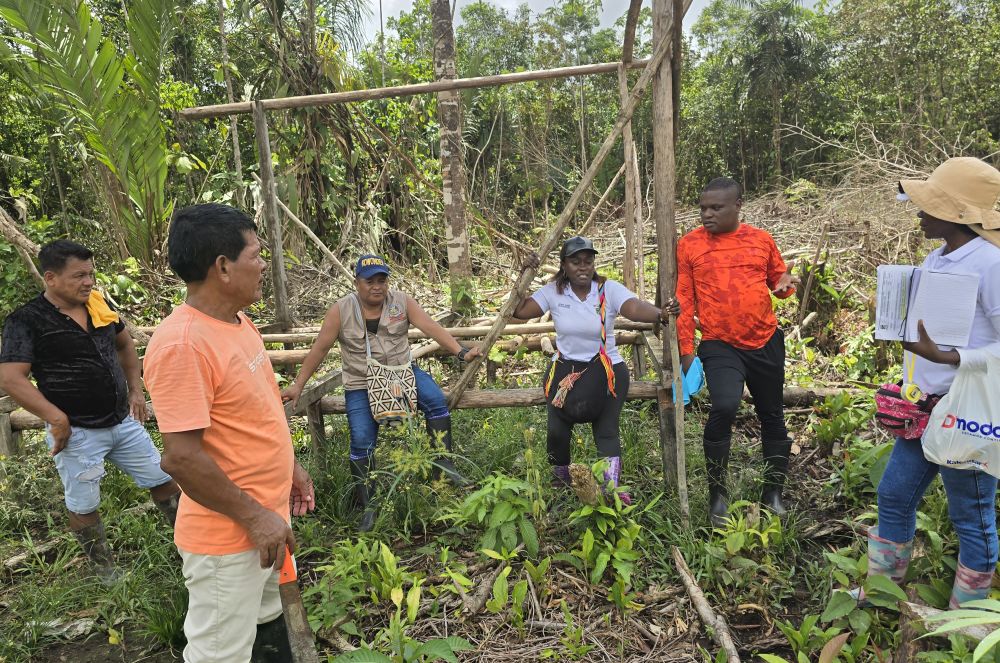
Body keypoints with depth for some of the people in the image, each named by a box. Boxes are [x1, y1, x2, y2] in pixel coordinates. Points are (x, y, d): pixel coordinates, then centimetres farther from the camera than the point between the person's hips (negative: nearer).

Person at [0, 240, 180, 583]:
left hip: (124, 421, 5)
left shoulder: (98, 304, 3)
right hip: (77, 432, -5)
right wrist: (56, 418, -22)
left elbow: (124, 344, 19)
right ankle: (104, 567, 31)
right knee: (83, 507, 10)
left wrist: (136, 389, 12)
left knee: (163, 479, 12)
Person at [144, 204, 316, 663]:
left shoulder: (237, 321, 3)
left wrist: (290, 466, 15)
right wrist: (254, 517, -20)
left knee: (266, 623, 27)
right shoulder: (181, 344, -27)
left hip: (266, 514, 9)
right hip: (227, 536, -8)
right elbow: (181, 458, -27)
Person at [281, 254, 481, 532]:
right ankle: (367, 506, 7)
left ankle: (443, 464, -11)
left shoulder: (402, 301, -5)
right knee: (361, 441, -10)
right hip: (361, 386, -1)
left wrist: (461, 352, -23)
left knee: (436, 400, -24)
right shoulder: (341, 310, -7)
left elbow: (431, 327, -12)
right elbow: (320, 348, -3)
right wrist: (298, 385, -4)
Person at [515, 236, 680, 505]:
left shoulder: (609, 289, -11)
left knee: (607, 430, -13)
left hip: (606, 369, -1)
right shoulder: (553, 291, -3)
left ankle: (612, 489, 4)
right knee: (556, 431, -3)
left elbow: (635, 308, -29)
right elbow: (519, 312, -7)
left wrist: (660, 313, -50)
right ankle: (560, 483, 27)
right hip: (565, 369, 2)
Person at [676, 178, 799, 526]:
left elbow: (777, 278, 17)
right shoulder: (689, 244, -2)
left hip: (766, 342, 4)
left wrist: (785, 285, -8)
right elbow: (684, 301, -2)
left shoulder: (761, 239, 5)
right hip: (719, 346, -4)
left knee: (772, 416, 13)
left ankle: (774, 492, 33)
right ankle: (717, 493, -5)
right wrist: (686, 350, -6)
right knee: (724, 407, -25)